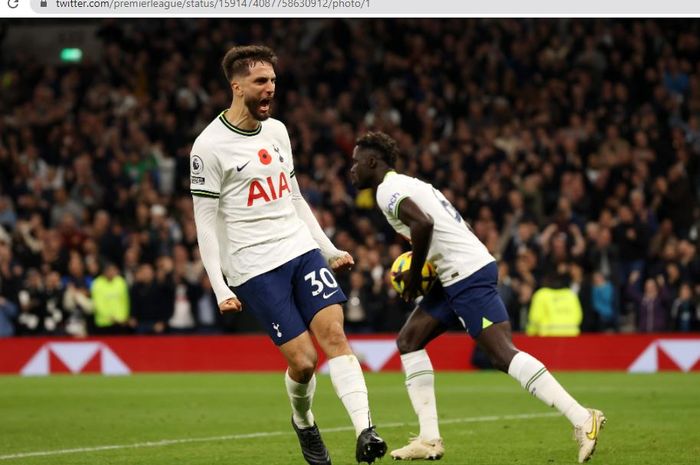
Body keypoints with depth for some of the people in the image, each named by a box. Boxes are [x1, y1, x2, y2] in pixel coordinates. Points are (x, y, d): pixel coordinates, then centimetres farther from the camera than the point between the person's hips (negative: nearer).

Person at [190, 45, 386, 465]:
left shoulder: (277, 131, 12)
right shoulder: (210, 146, -8)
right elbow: (206, 223, -7)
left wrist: (330, 250, 21)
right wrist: (220, 289, -13)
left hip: (302, 250, 6)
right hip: (254, 268, -5)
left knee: (335, 334, -13)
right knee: (303, 360, -8)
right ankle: (303, 422, 22)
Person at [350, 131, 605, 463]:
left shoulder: (388, 190, -6)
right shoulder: (407, 184, 25)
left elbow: (423, 223, -24)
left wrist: (414, 273, -11)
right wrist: (422, 268, 15)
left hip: (467, 275, -11)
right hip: (458, 277, 11)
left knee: (502, 354, -15)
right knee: (409, 340, 13)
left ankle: (582, 419, -20)